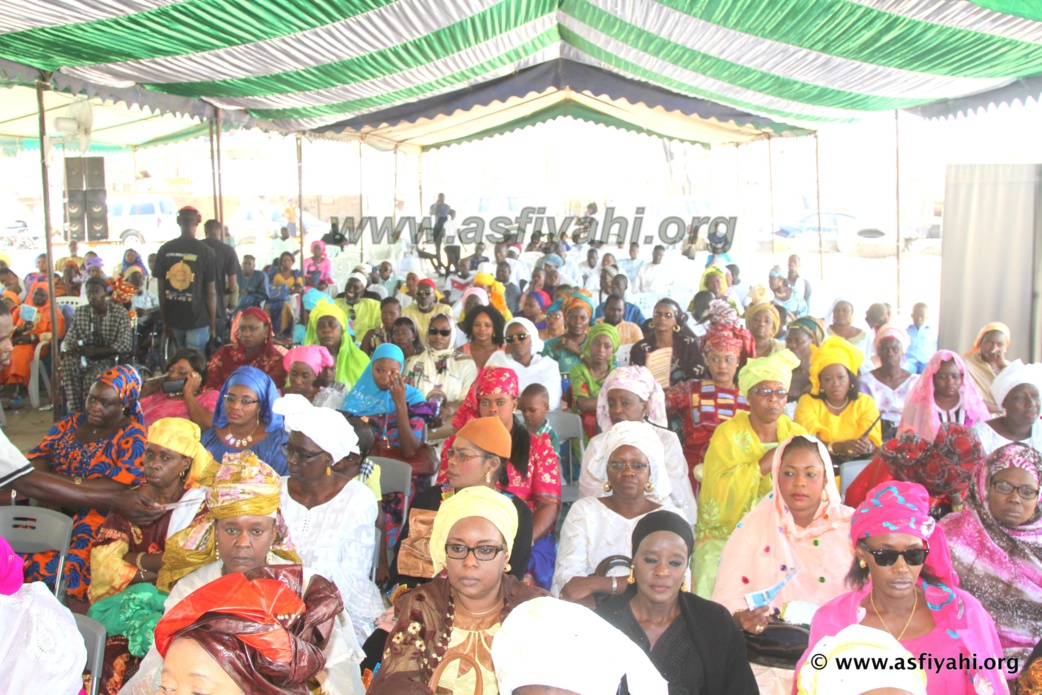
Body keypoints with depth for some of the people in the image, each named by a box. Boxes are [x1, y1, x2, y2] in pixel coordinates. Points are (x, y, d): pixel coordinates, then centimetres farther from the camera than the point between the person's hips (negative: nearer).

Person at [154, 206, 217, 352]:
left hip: (174, 319, 4)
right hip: (198, 319, -4)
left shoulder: (164, 250, 0)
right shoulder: (205, 251, -10)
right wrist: (213, 325, 1)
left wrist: (165, 320, 13)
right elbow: (211, 293, -9)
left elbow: (161, 289, 3)